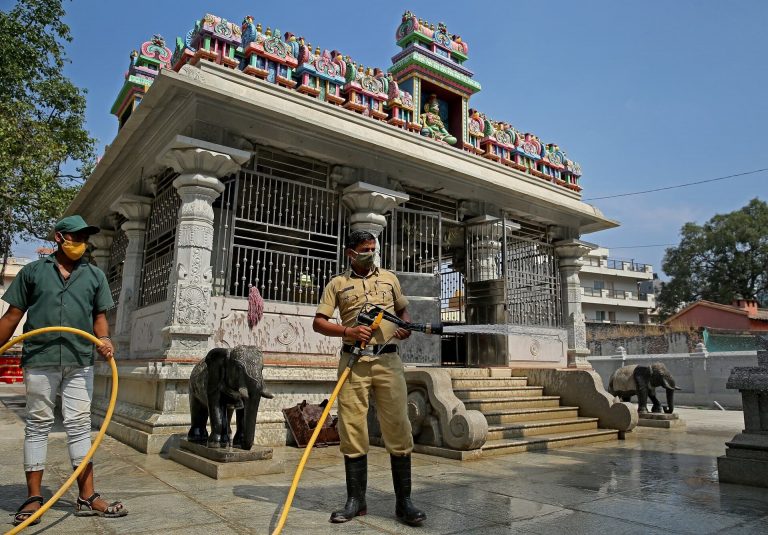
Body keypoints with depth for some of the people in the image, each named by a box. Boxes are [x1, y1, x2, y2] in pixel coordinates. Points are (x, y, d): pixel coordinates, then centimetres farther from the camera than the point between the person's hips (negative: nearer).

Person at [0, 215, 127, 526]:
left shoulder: (95, 276, 12)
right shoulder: (33, 271, 8)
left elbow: (100, 316, 10)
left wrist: (104, 339, -8)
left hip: (80, 362, 1)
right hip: (39, 360, -1)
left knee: (80, 425, 4)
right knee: (38, 425, 7)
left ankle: (87, 498, 7)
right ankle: (34, 498, 17)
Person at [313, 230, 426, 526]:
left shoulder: (390, 278, 16)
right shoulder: (337, 283, 9)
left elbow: (403, 309, 26)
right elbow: (318, 322, 4)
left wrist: (406, 325, 3)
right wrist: (348, 331, -13)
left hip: (388, 360, 1)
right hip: (354, 361, -1)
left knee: (398, 429, -1)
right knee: (352, 429, 3)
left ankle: (404, 501, 10)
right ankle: (355, 500, 17)